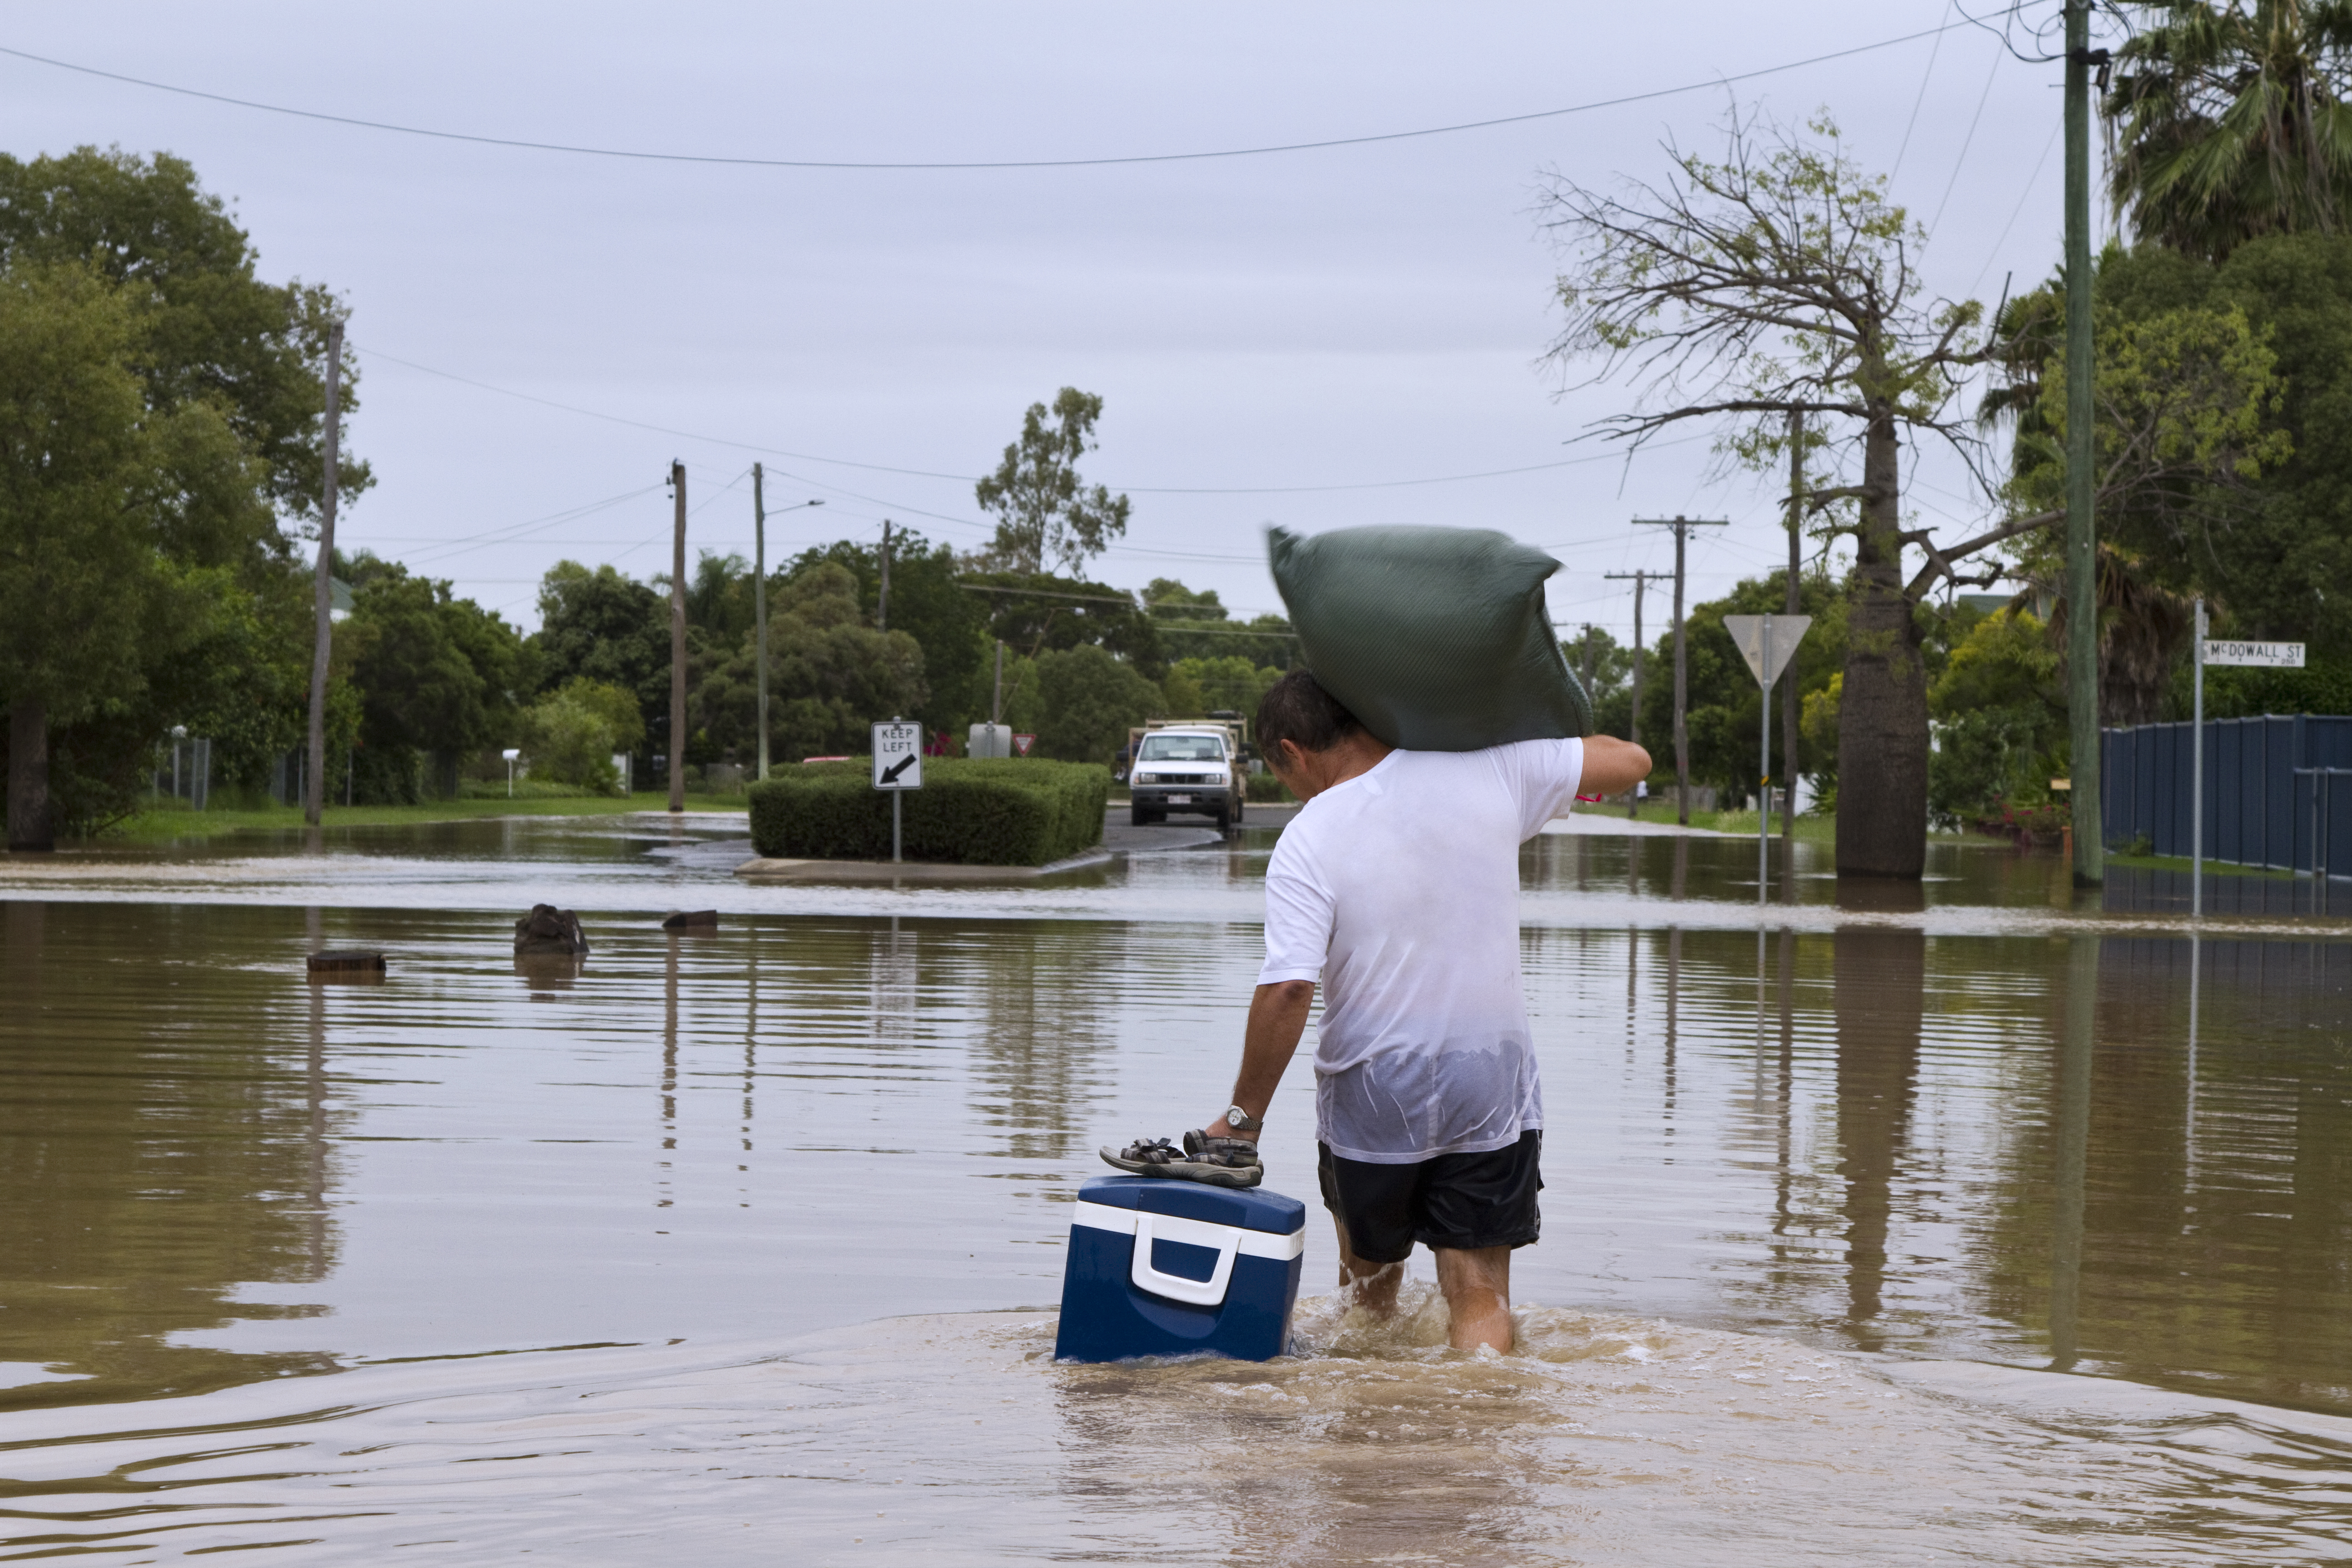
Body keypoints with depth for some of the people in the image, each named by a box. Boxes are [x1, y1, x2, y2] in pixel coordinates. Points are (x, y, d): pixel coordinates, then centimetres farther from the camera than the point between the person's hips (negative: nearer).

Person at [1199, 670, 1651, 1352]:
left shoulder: (1307, 842, -13)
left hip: (1371, 1091, -1)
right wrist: (1552, 735, 22)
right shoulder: (1490, 770, -5)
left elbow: (1287, 991, -20)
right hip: (1492, 1086, 1)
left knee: (1368, 1279, 21)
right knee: (1480, 1291, 1)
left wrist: (1243, 1116, -11)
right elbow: (1631, 760, 4)